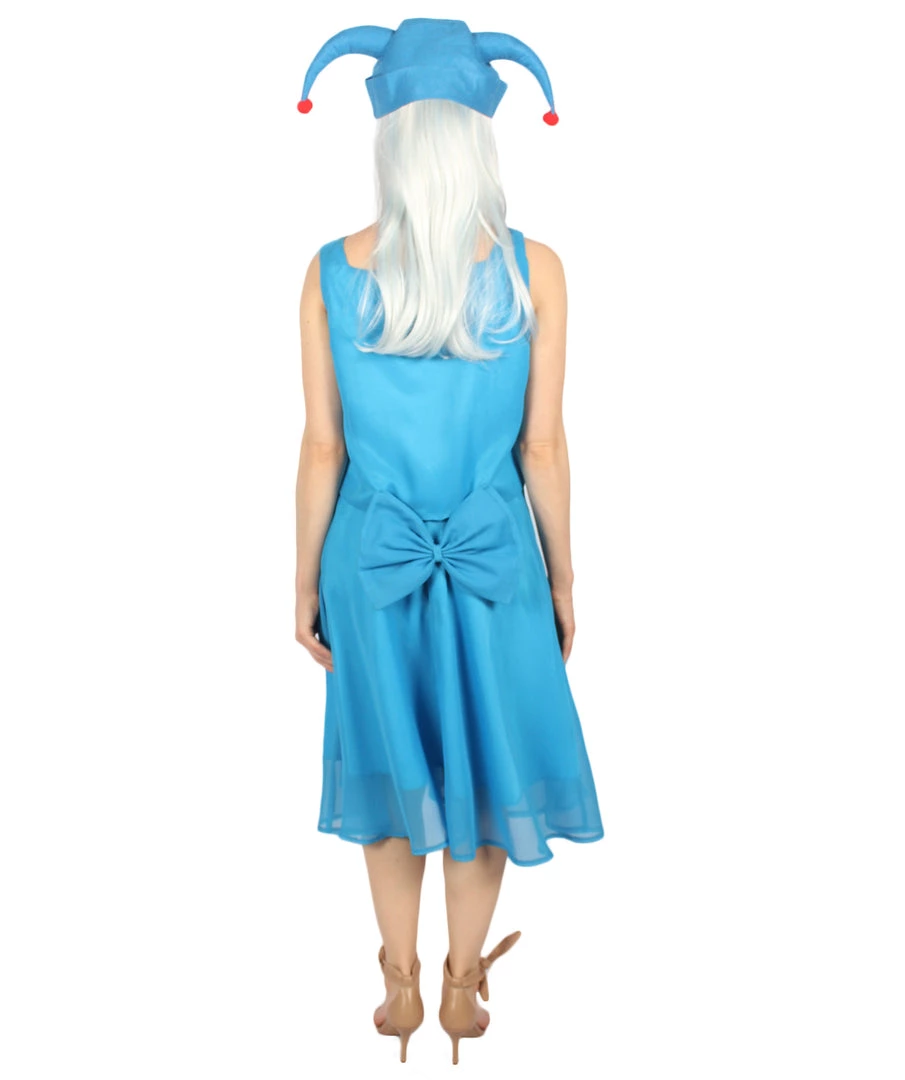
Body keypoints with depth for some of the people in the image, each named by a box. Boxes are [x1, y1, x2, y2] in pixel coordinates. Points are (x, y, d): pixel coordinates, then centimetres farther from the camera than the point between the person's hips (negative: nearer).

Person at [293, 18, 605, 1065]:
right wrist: (562, 580, 5)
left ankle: (402, 985, 32)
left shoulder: (331, 270, -7)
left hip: (371, 555, 1)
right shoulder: (534, 268, -9)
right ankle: (463, 985, 32)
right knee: (481, 764, 16)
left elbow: (321, 446, -5)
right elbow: (543, 446, -7)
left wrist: (305, 581, 6)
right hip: (496, 556, -1)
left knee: (393, 764, 18)